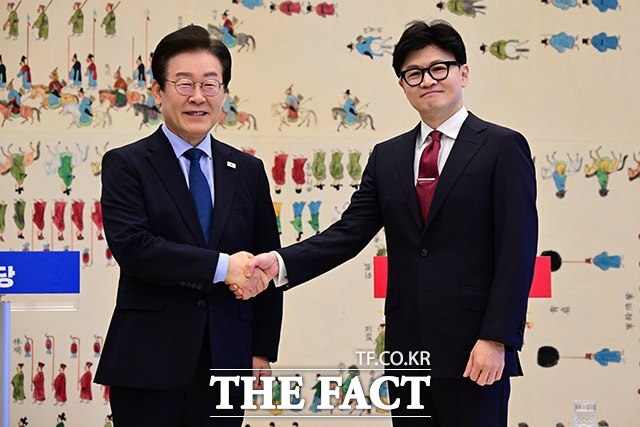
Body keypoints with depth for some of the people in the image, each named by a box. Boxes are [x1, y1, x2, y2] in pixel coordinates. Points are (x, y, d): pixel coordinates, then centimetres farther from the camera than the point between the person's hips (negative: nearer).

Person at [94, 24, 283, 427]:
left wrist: (264, 350, 8)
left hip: (225, 363, 3)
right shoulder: (126, 164, 0)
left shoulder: (248, 170, 11)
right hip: (149, 364, -3)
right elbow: (131, 246, -15)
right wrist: (220, 266, -18)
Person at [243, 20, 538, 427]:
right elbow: (350, 233, 4)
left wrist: (496, 339, -15)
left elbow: (517, 250, -8)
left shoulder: (503, 147, -2)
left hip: (472, 350, -5)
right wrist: (281, 263, -12)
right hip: (408, 349, 5)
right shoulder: (387, 157, 13)